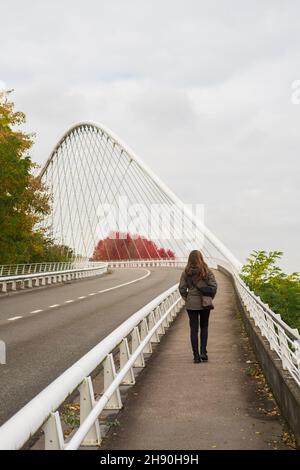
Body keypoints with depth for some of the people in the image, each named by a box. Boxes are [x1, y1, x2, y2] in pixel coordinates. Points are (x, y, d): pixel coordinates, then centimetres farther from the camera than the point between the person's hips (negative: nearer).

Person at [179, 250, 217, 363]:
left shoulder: (186, 273, -5)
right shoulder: (207, 271, -6)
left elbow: (182, 289, -5)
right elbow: (214, 286, -7)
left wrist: (187, 299, 9)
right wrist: (210, 298, 6)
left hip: (191, 304, 0)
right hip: (205, 304, 0)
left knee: (194, 329, 6)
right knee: (204, 327, 16)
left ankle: (196, 356, 7)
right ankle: (203, 352, 6)